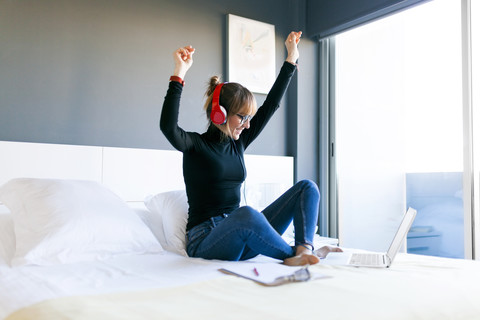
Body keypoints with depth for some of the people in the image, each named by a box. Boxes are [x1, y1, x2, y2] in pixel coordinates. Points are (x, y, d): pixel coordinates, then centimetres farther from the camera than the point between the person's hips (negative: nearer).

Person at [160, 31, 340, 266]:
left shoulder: (238, 143, 11)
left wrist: (291, 58, 17)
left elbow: (271, 105, 15)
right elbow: (168, 127, -29)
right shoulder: (196, 145, -6)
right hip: (205, 241, -7)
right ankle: (291, 255, -19)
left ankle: (304, 250, -26)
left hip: (241, 235, 7)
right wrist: (179, 73, -31)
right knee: (246, 214, -43)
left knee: (306, 187, -3)